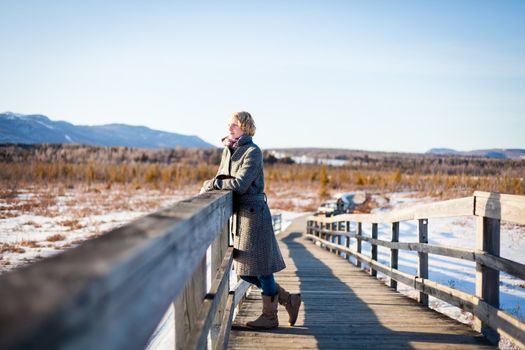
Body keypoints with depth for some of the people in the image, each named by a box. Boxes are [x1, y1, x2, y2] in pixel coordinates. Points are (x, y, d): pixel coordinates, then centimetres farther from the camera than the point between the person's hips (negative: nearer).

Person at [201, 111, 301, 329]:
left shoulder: (253, 152, -12)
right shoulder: (228, 150, 11)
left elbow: (240, 184, -21)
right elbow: (222, 178, 12)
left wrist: (212, 184, -16)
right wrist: (213, 184, -9)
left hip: (254, 212, -8)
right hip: (239, 213, 9)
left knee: (260, 266, -1)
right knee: (244, 270, 11)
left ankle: (269, 316, 15)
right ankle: (288, 300, 24)